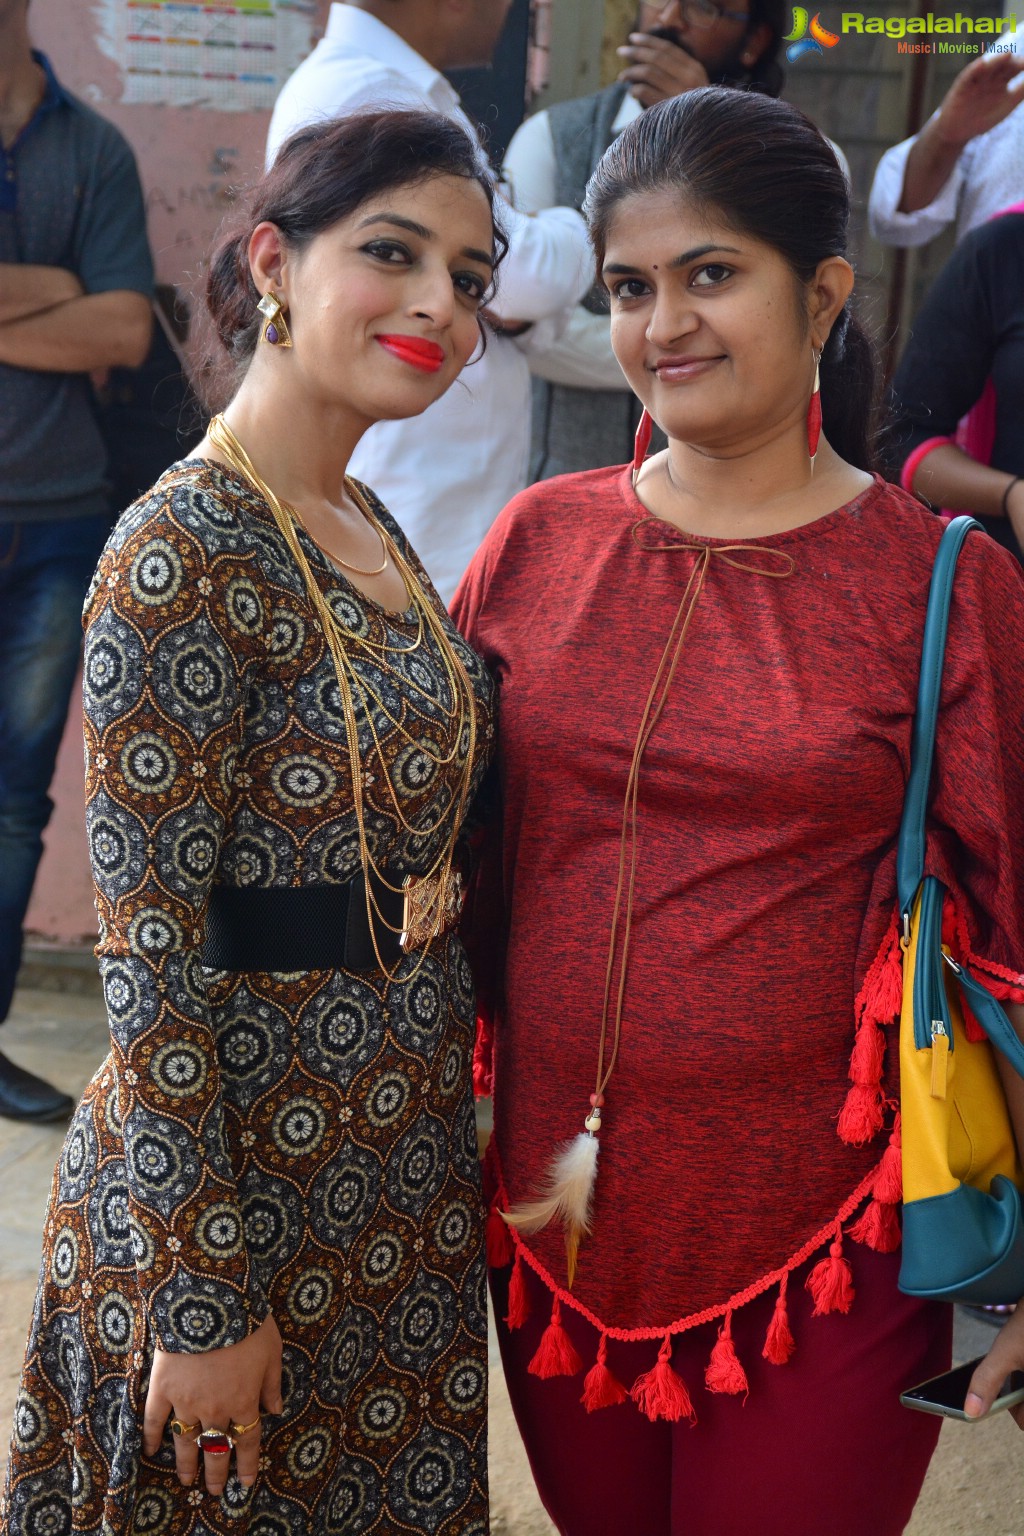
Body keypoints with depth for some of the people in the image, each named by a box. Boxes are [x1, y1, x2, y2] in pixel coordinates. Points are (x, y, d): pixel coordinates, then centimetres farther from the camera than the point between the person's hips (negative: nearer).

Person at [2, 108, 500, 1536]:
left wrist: (458, 1098, 16)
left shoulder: (369, 528, 6)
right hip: (242, 1170, -8)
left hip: (402, 1153, 8)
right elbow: (149, 957, -20)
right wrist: (207, 1298, -17)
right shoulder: (185, 552, -20)